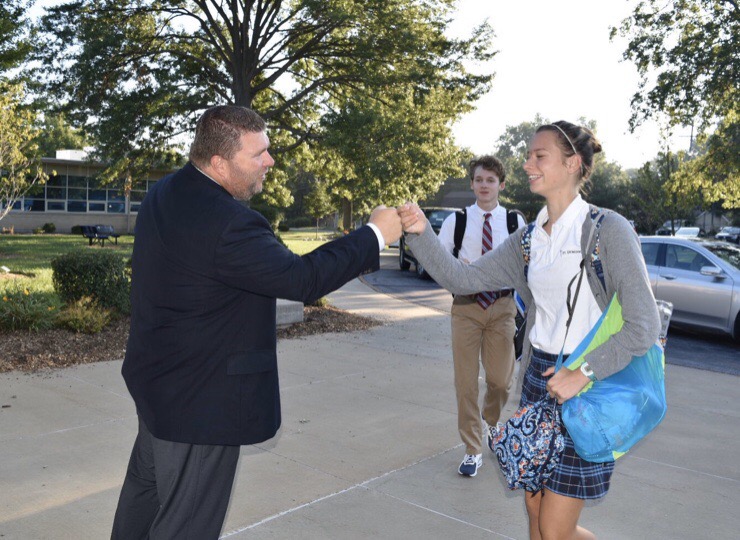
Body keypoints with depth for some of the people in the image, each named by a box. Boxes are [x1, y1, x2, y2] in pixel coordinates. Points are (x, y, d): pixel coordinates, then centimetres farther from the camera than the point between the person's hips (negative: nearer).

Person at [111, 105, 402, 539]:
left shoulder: (165, 194, 1)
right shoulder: (226, 224, -30)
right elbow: (301, 279, -27)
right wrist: (375, 234, -18)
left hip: (157, 381, 10)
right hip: (201, 400, -10)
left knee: (146, 485, 28)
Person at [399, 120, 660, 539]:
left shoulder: (607, 230, -13)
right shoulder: (528, 239, 6)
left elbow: (645, 326, -15)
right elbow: (462, 279, 2)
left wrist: (584, 374, -20)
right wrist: (421, 233, -10)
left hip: (588, 388, -6)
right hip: (538, 379, 6)